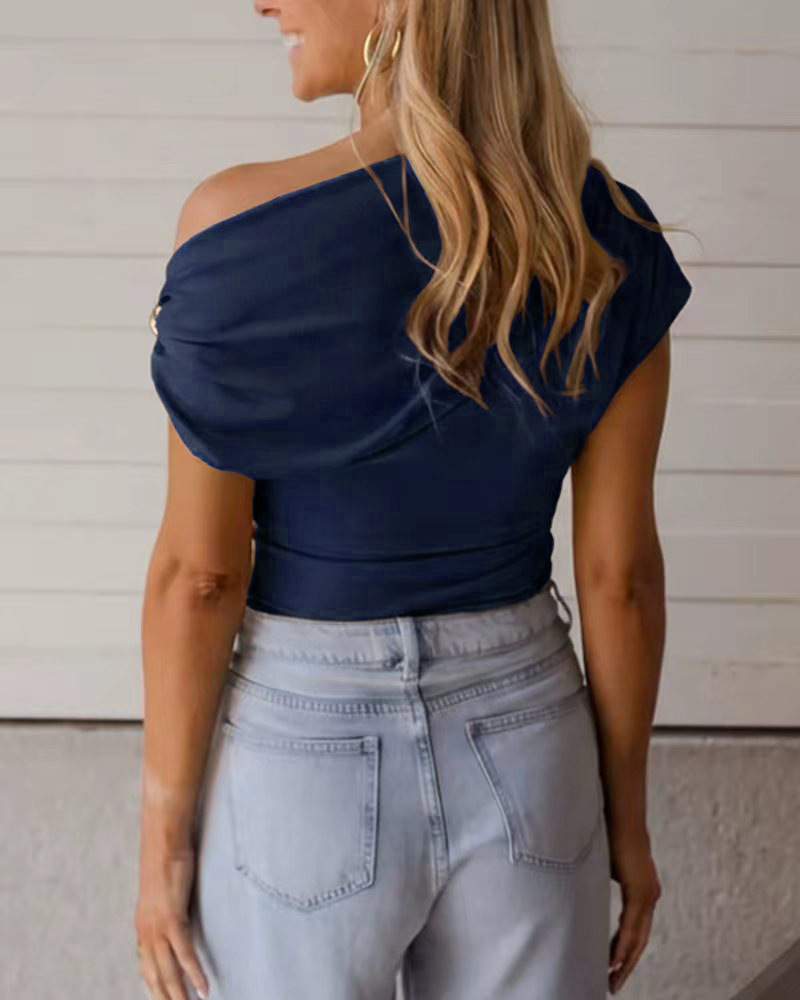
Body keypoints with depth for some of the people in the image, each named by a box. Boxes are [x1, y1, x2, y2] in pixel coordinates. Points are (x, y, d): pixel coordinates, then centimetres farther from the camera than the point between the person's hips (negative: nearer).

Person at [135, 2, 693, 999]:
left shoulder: (241, 227, -21)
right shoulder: (607, 236, -11)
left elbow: (200, 572, -16)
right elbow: (619, 570, -7)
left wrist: (163, 832, -2)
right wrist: (628, 813, 6)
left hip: (304, 765, -2)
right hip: (528, 753, 3)